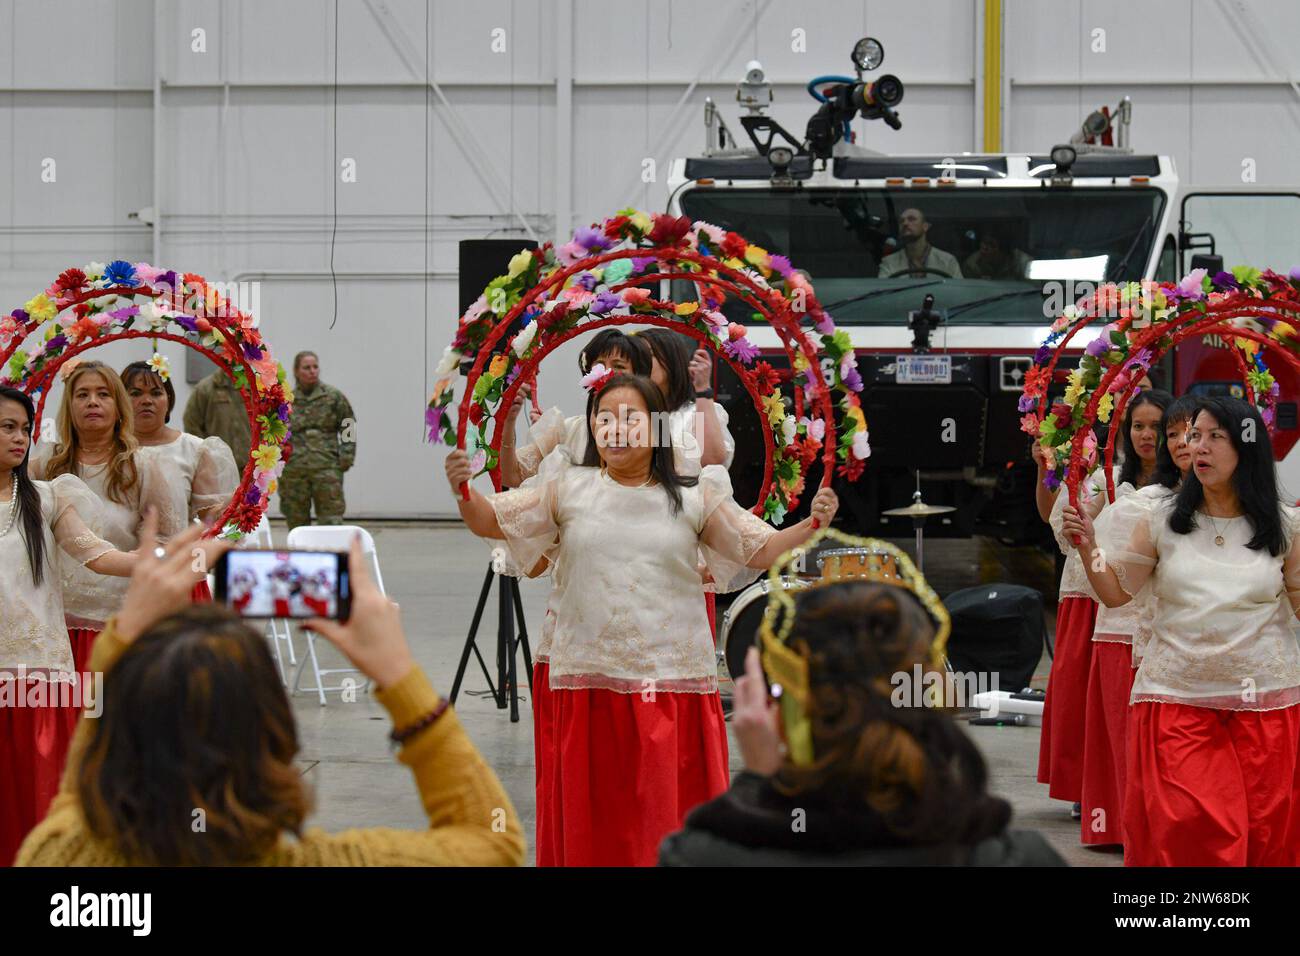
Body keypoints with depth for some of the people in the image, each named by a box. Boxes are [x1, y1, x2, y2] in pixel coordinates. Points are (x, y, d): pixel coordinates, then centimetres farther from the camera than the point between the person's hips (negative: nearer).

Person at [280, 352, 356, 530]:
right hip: (294, 471, 2)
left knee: (331, 521, -7)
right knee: (296, 521, 6)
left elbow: (348, 428, 8)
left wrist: (346, 457, 0)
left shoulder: (334, 397, 6)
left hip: (327, 468, -2)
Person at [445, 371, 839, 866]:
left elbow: (760, 550, 7)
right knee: (589, 816, 7)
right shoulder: (567, 487, 4)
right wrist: (465, 492, -17)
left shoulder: (694, 498, 4)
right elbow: (492, 520, 3)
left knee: (669, 810, 3)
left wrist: (811, 524, -9)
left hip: (672, 682, 0)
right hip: (585, 678, 0)